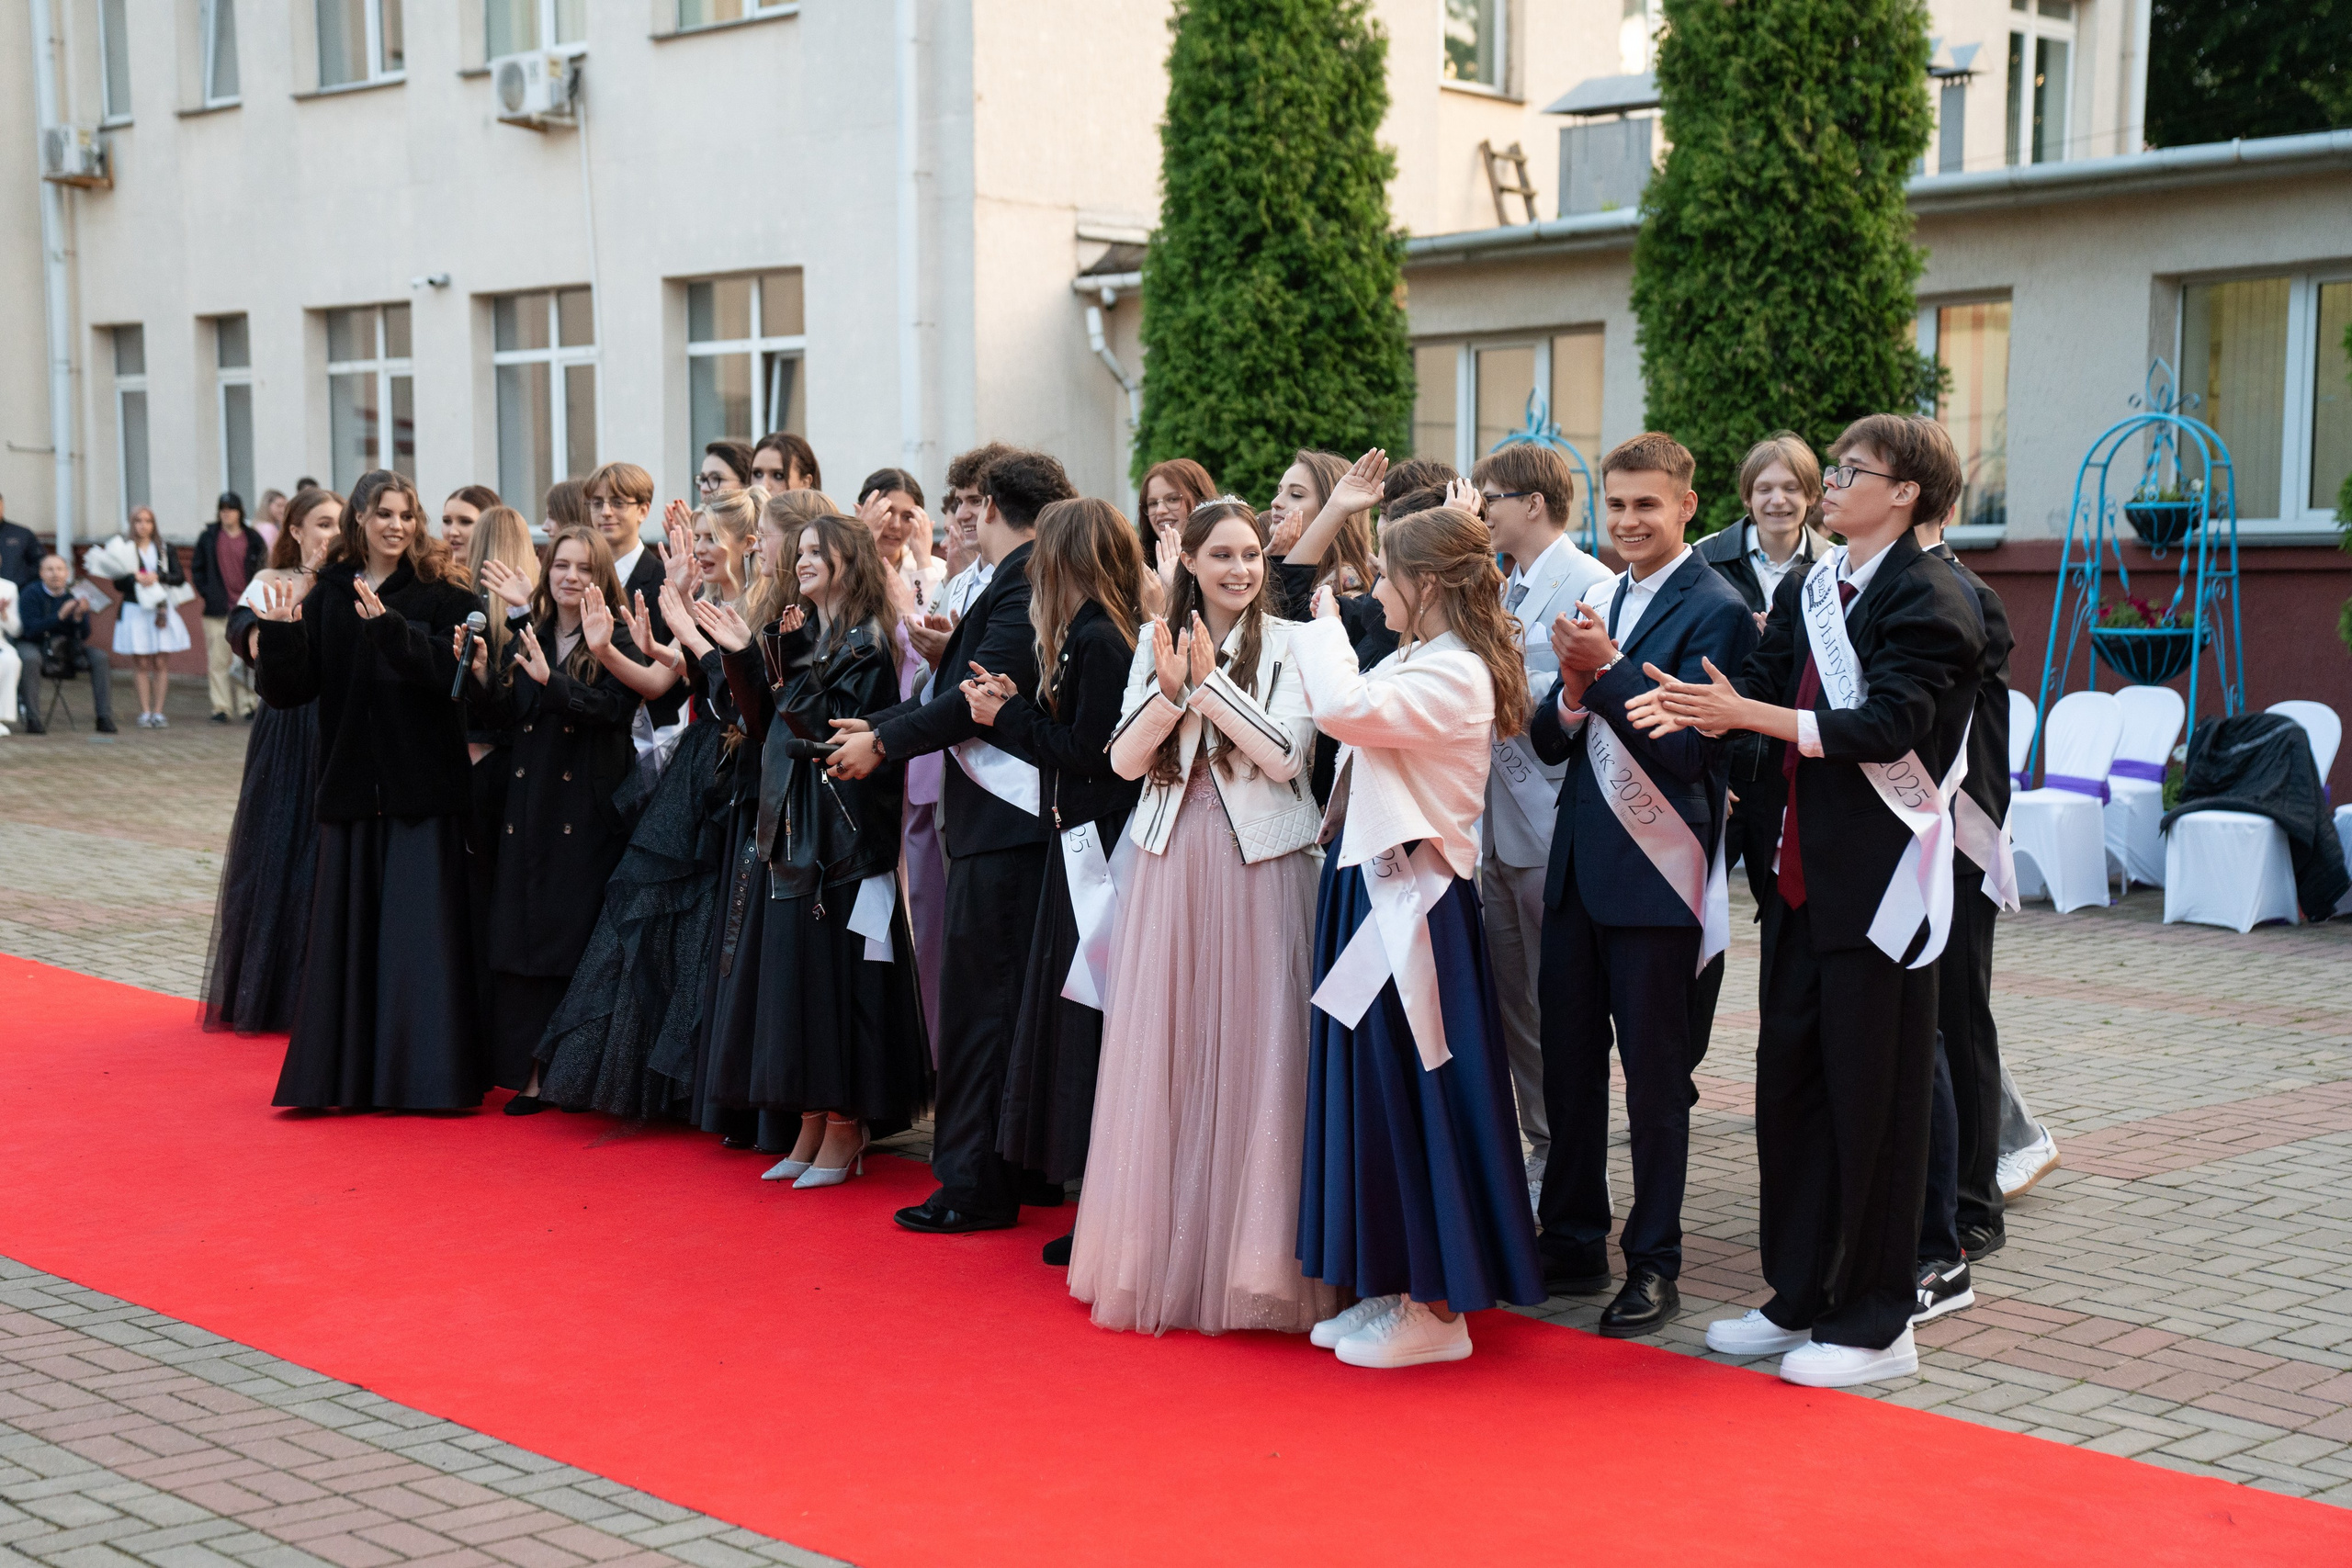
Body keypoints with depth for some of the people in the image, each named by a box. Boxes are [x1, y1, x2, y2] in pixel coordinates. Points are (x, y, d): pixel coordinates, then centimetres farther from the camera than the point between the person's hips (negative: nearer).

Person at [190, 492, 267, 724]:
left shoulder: (253, 538, 4)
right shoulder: (208, 538, 5)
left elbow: (263, 570, 9)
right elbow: (196, 569, 10)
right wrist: (207, 594, -1)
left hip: (246, 607, 0)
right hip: (217, 609, 0)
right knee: (218, 660, 0)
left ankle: (247, 705, 8)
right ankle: (221, 707, 4)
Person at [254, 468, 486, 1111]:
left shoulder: (440, 597, -2)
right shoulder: (325, 598, 7)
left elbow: (450, 672, -17)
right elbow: (290, 691, 4)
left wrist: (390, 627, -29)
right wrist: (280, 634, -13)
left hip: (422, 791, -3)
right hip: (353, 787, 3)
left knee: (419, 932, -3)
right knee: (348, 930, 7)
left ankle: (418, 1074, 5)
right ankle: (348, 1074, 15)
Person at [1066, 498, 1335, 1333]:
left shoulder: (1290, 645, -1)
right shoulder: (1158, 644, 9)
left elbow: (1284, 756, -11)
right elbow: (1125, 761, 3)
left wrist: (1211, 682, -11)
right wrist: (1171, 692, -12)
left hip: (1258, 870, -3)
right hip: (1170, 866, 3)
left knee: (1251, 1057, -2)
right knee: (1163, 1059, 6)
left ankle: (1250, 1262, 8)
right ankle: (1163, 1254, 17)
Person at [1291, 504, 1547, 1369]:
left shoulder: (1455, 676, -17)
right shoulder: (1415, 663, 14)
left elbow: (1344, 708, -30)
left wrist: (1325, 626, -15)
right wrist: (1324, 634, 11)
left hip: (1410, 903, -10)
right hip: (1372, 887, 10)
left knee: (1411, 1095, -3)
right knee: (1373, 1092, 14)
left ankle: (1438, 1310, 7)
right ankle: (1396, 1288, 24)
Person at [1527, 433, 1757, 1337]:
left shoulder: (1715, 612, -9)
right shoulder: (1596, 602, 11)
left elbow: (1688, 747, -18)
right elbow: (1548, 742, 8)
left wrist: (1608, 669, -23)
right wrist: (1572, 692, -12)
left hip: (1657, 878, -6)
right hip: (1577, 867, 7)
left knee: (1655, 1082, 4)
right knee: (1567, 1066, 13)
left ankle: (1654, 1265, 16)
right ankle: (1573, 1246, 27)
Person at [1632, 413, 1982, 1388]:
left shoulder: (1927, 599, -11)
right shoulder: (1804, 592, 14)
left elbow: (1885, 726, -21)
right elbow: (1763, 693, 7)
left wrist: (1747, 713, -25)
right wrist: (1693, 709, -14)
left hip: (1879, 876, -8)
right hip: (1806, 869, 8)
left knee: (1870, 1096, -1)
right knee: (1789, 1078, 12)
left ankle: (1875, 1325, 10)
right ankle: (1801, 1299, 24)